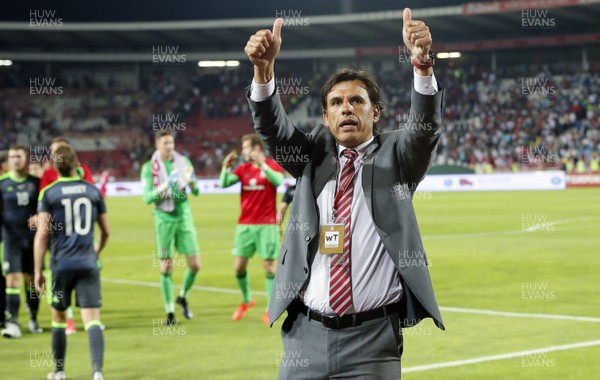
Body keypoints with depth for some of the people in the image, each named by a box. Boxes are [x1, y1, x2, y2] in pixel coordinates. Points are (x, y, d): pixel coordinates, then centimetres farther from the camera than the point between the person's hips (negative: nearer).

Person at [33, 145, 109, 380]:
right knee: (92, 319, -4)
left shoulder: (48, 194, -3)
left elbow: (42, 234, -8)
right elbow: (106, 231, 12)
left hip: (61, 265, -1)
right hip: (88, 264, 1)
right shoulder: (92, 190, 5)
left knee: (59, 318, 16)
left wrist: (38, 270, -3)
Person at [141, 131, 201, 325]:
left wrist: (191, 181, -17)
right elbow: (147, 198, -7)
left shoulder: (183, 162, 4)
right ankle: (170, 312, 8)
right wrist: (163, 188, -23)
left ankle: (182, 297, 26)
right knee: (166, 268, -1)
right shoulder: (149, 167, -3)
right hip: (164, 220, -3)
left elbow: (196, 192, 5)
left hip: (184, 217, 3)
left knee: (195, 265, -1)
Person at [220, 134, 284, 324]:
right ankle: (246, 301, 24)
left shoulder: (271, 165, -2)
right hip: (245, 224, 4)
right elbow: (224, 183, -1)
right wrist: (226, 167, -16)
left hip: (266, 225, -4)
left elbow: (278, 180, -23)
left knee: (269, 266, -4)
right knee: (239, 267, 2)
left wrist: (261, 163, -31)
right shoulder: (243, 169, 9)